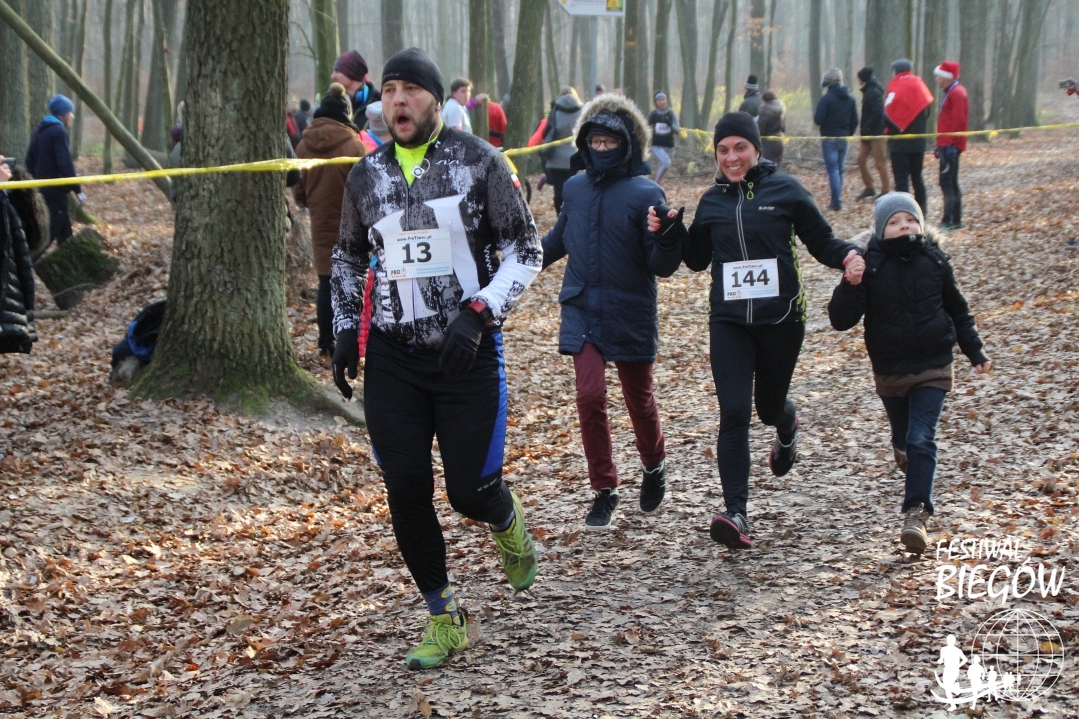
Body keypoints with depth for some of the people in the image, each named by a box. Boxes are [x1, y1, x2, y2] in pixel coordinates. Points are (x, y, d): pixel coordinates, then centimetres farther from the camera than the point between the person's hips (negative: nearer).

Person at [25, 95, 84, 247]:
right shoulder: (58, 131, -14)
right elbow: (65, 164, -20)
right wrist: (77, 190, -16)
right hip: (55, 190, -9)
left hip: (41, 189, 9)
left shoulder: (39, 130, 13)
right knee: (49, 234, -9)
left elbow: (30, 161, 17)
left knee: (64, 231, 17)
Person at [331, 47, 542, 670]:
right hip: (392, 356, 3)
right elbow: (349, 258, 23)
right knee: (407, 490, -2)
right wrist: (346, 329, 10)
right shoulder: (367, 176, 7)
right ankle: (444, 619, 15)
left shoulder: (480, 162, -5)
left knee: (471, 490, -2)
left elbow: (526, 250, -3)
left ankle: (508, 525, 36)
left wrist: (477, 312, -17)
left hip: (468, 354, -3)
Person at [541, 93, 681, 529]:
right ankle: (604, 493, 3)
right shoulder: (575, 188, 3)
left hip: (631, 315, -2)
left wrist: (668, 239, -31)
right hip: (581, 311, 3)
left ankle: (654, 468, 40)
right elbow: (559, 239, 22)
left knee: (639, 399, 12)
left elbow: (662, 266, -12)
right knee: (590, 397, -9)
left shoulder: (645, 194, -10)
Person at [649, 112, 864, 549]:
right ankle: (736, 514, -14)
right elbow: (698, 260, 16)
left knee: (769, 405, 14)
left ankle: (787, 430, 55)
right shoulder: (712, 201, 8)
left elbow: (821, 241, 1)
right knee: (734, 413, -12)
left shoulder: (785, 191, -2)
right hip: (728, 321, 2)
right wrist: (670, 231, 0)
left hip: (780, 319, -2)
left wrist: (848, 256, -19)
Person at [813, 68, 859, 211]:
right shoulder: (850, 98, 5)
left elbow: (818, 119, -16)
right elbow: (855, 121, 8)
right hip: (844, 139, 6)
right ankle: (837, 199, 16)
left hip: (829, 139, -6)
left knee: (833, 170, -6)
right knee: (840, 169, 14)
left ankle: (836, 201, -12)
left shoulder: (826, 98, -15)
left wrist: (816, 115, 5)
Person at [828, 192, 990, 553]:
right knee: (903, 438, 18)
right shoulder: (871, 266, -10)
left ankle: (917, 512, -16)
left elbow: (957, 309, 12)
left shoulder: (935, 261, -3)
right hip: (889, 370, 1)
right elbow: (840, 319, -16)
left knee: (921, 439, -14)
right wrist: (851, 284, -32)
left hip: (933, 367, -1)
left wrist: (975, 351, 13)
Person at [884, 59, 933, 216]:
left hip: (900, 142, -6)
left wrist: (887, 131, 0)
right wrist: (922, 131, 14)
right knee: (917, 177, 15)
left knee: (901, 179, -6)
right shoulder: (919, 86, 8)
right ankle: (921, 213, 17)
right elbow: (926, 111, 11)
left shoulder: (896, 88, -12)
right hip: (918, 142, 6)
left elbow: (888, 115, -15)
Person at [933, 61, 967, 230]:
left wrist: (950, 144, -23)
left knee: (946, 182, -11)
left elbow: (958, 121, -21)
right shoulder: (951, 92, 19)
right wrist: (940, 146, 21)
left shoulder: (957, 93, -13)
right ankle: (956, 220, 15)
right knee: (952, 183, 12)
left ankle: (949, 221, -11)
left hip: (951, 145, -11)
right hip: (947, 144, 11)